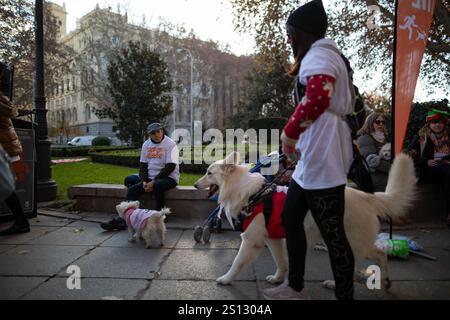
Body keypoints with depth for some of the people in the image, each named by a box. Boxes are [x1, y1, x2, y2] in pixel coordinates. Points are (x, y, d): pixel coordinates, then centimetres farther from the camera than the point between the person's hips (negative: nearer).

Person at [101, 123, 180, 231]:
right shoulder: (146, 144, 12)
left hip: (169, 177, -6)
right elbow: (143, 165, 11)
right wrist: (144, 181, -8)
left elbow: (170, 167, -16)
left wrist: (153, 182, -19)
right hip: (150, 177, 6)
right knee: (129, 179, -13)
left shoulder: (170, 144, -8)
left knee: (158, 185, -38)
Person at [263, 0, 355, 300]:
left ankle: (345, 295, 13)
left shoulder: (319, 54, -7)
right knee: (291, 217, 15)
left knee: (332, 232, -3)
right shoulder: (321, 56, 26)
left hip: (323, 156, -11)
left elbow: (318, 98, -28)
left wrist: (289, 132, -16)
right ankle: (296, 287, 28)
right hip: (314, 155, 11)